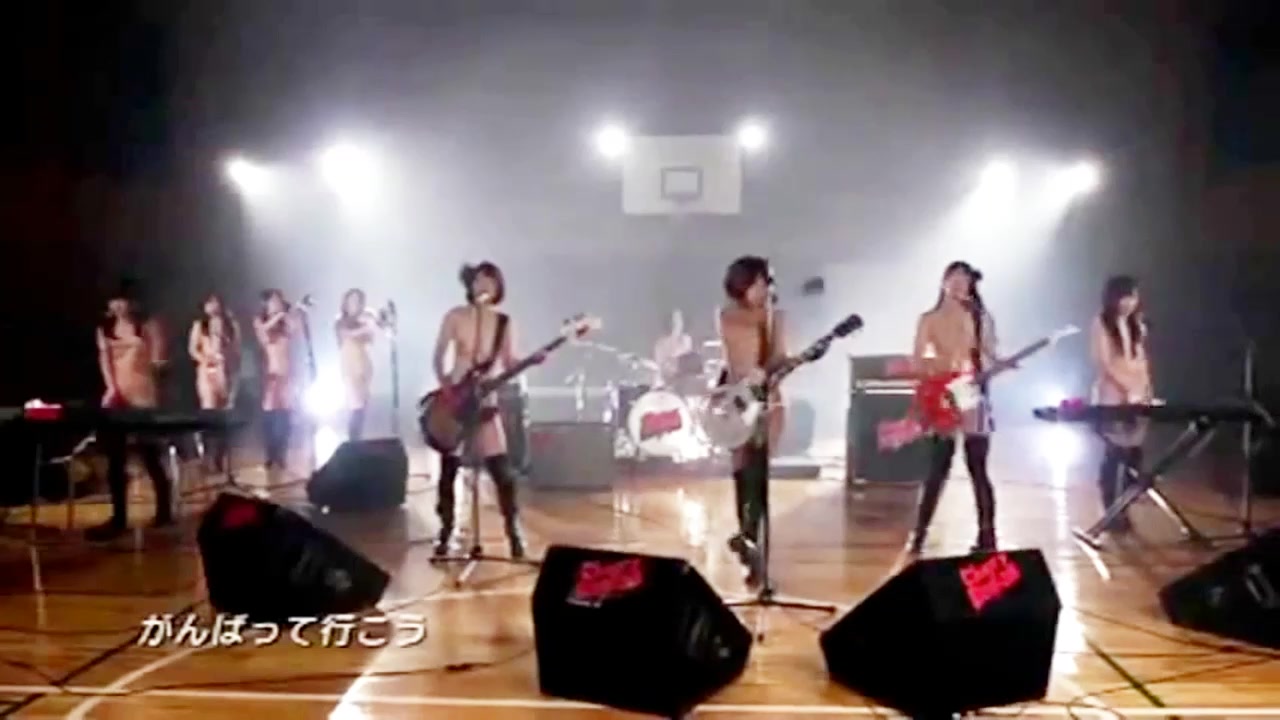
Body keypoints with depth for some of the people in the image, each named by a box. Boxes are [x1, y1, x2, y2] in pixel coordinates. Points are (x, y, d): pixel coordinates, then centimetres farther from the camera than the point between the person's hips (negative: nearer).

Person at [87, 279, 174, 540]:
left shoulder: (149, 325, -2)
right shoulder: (106, 328, 9)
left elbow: (157, 361, -2)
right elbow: (104, 359, 4)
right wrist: (111, 388, -7)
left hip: (143, 399, -4)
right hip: (116, 398, 4)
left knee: (151, 458, 0)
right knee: (115, 461, 5)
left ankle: (164, 511, 14)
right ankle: (119, 518, 12)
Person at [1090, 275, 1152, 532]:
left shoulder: (1137, 326, 14)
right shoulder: (1102, 324, -4)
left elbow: (1143, 364, 14)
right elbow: (1106, 363, -12)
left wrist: (1146, 392, 2)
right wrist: (1129, 390, -19)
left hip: (1138, 399, 5)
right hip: (1112, 399, -5)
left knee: (1133, 454, 1)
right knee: (1114, 455, -6)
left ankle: (1124, 511, 9)